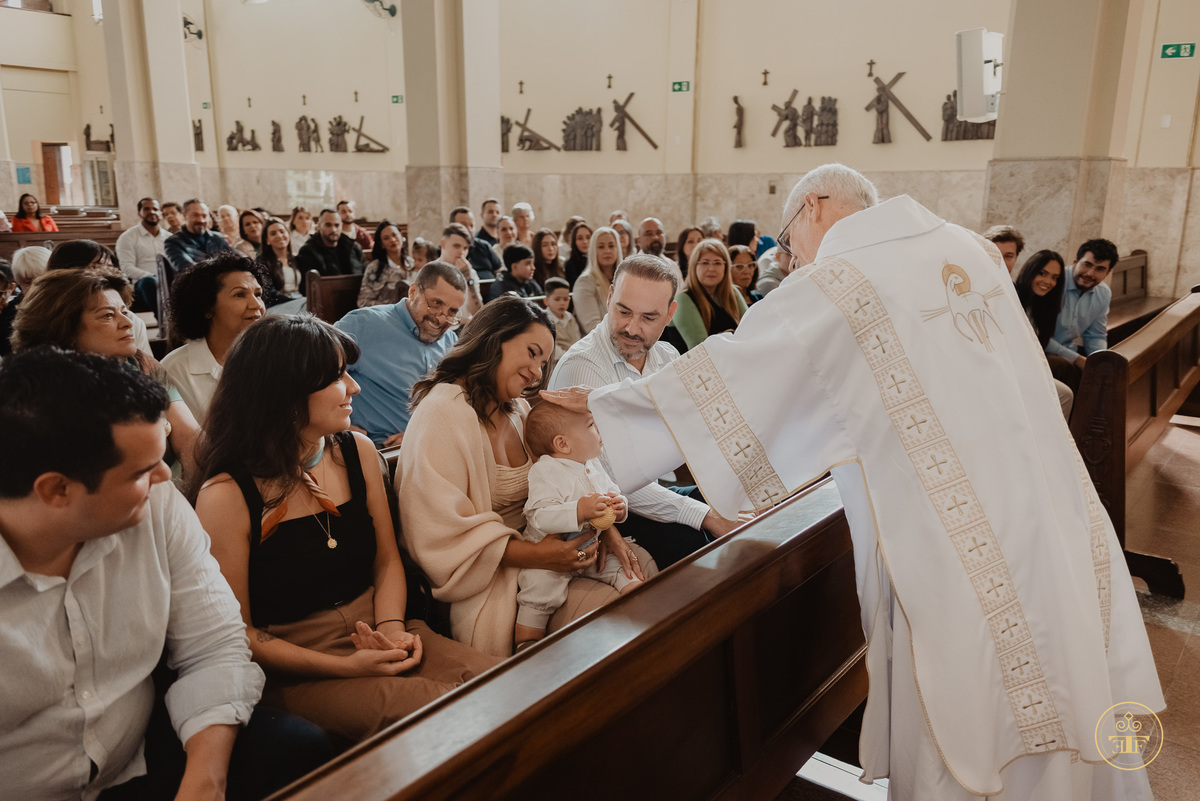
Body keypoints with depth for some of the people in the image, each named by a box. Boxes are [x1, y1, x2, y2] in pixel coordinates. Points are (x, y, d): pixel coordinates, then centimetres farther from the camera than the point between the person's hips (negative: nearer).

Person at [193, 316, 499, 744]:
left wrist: (392, 629, -9)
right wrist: (345, 667, -16)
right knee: (430, 711, -30)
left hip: (377, 637, 5)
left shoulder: (358, 452, 3)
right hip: (295, 672, -5)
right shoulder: (225, 497, -13)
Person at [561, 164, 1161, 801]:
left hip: (953, 547, -7)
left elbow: (722, 374, -8)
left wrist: (603, 404, 4)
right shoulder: (972, 247, 8)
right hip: (1060, 528, 7)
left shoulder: (830, 286, -12)